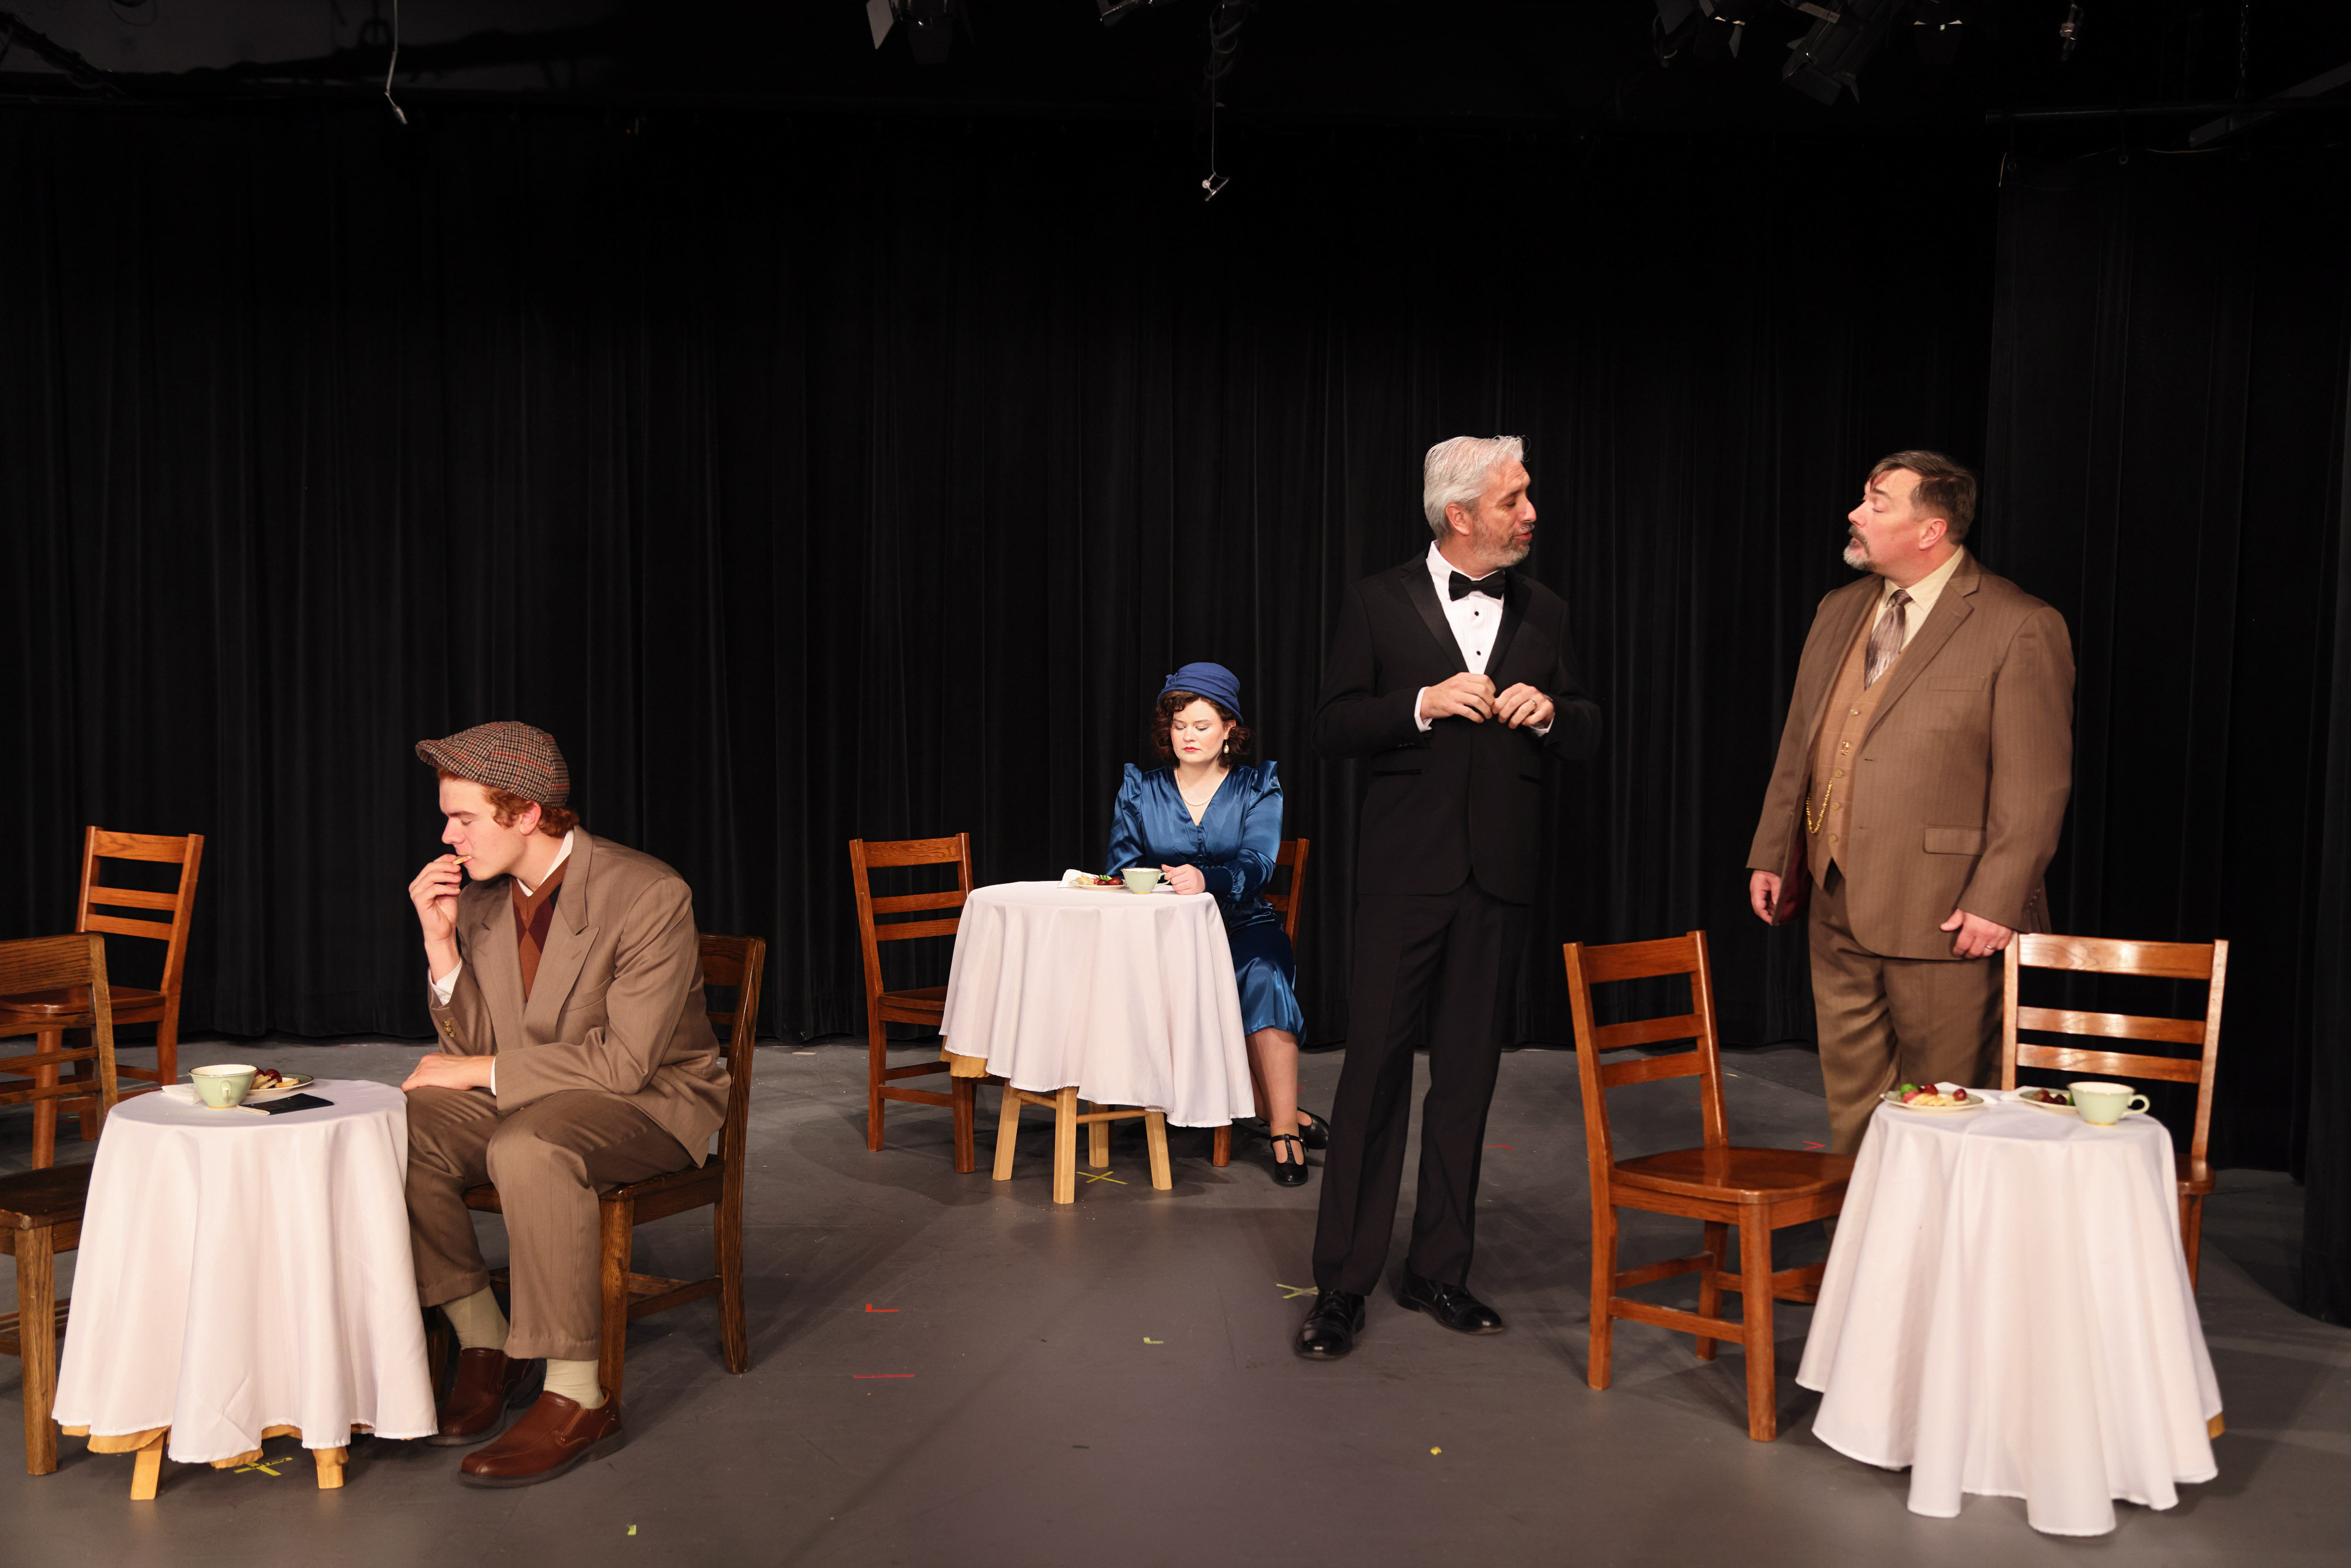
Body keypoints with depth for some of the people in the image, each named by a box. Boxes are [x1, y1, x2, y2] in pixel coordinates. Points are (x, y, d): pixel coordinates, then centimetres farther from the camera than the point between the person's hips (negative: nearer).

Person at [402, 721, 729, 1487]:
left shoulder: (649, 895, -21)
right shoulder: (476, 896, 0)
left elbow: (625, 1061, -23)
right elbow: (470, 1046, 5)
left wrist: (482, 1072, -18)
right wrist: (440, 941, -10)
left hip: (653, 1098, -7)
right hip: (527, 1100, 7)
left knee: (528, 1148, -36)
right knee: (400, 1129, -18)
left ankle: (577, 1397, -25)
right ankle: (485, 1342, -2)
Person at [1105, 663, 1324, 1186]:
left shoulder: (1257, 787, 6)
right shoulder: (1140, 790, 12)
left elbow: (1256, 865, -10)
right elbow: (1119, 868, 5)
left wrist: (1207, 880, -32)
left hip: (1241, 925, -1)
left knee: (1264, 976, -35)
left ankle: (1285, 1133, -30)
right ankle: (1286, 1112, -20)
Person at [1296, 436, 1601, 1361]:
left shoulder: (1543, 614, 12)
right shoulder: (1379, 604, 1)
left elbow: (1588, 736, 14)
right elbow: (1334, 728, -2)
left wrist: (1550, 711, -8)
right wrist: (1424, 703, -16)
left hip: (1498, 877, 4)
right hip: (1406, 871, -3)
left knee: (1467, 1076, 9)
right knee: (1375, 1070, -3)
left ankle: (1438, 1271, 21)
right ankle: (1342, 1284, 5)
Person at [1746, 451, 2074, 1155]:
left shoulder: (2020, 627, -9)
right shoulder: (1840, 610, 12)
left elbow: (2035, 783, -12)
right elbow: (1798, 745, 17)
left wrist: (1996, 901, -17)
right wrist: (1771, 853, 14)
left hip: (1945, 917, -6)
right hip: (1838, 908, 7)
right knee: (1852, 1103, 14)